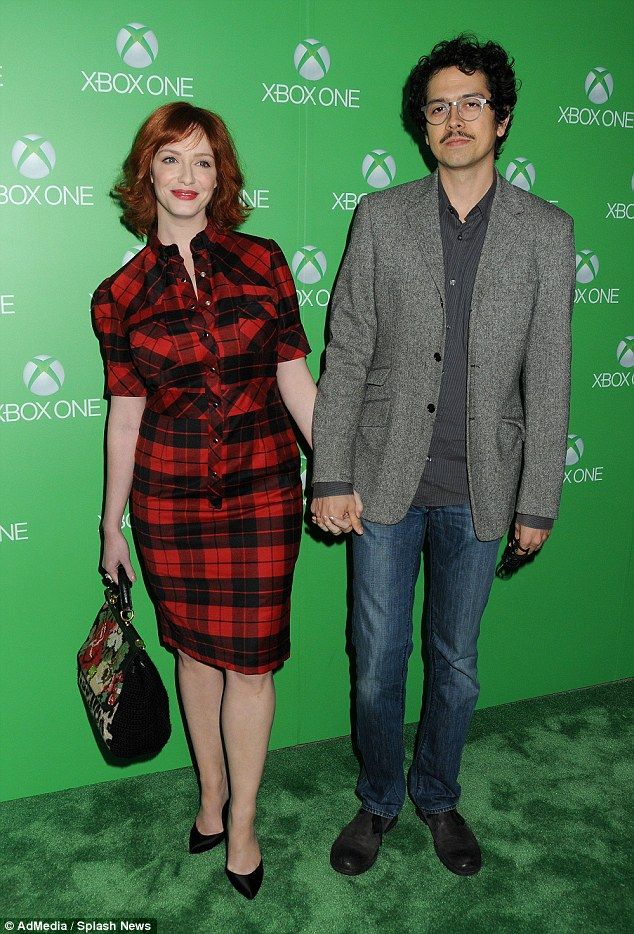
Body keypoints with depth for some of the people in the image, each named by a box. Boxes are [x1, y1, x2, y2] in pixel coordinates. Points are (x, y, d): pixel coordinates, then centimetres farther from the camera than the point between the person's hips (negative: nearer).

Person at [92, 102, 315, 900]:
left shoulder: (261, 262, 0)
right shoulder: (120, 296, 0)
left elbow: (295, 379, 3)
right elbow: (125, 416, 4)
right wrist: (112, 524, 8)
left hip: (261, 488, 0)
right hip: (169, 495, 1)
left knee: (249, 656, 5)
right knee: (194, 647, 14)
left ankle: (242, 820, 25)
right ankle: (211, 790, 37)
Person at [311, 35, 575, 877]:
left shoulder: (547, 232, 1)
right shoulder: (380, 217, 1)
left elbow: (549, 378, 0)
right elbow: (346, 355, -1)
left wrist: (538, 501, -2)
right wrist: (332, 477, -6)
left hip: (479, 489, 1)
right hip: (385, 481, 0)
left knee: (456, 662, 15)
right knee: (378, 661, 10)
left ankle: (437, 797, 40)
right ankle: (379, 800, 35)